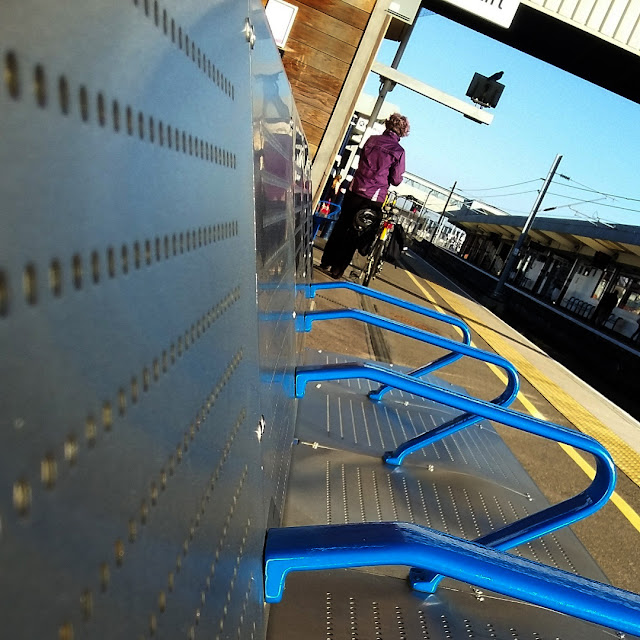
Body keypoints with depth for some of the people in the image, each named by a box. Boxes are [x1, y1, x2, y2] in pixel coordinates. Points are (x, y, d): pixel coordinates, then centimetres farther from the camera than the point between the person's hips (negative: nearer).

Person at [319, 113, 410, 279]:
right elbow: (396, 180, -4)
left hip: (354, 191, 3)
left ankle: (326, 262, 23)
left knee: (340, 227, 15)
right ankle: (337, 269, 12)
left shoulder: (372, 140, 4)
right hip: (374, 198, -3)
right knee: (354, 233, 6)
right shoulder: (398, 151, -8)